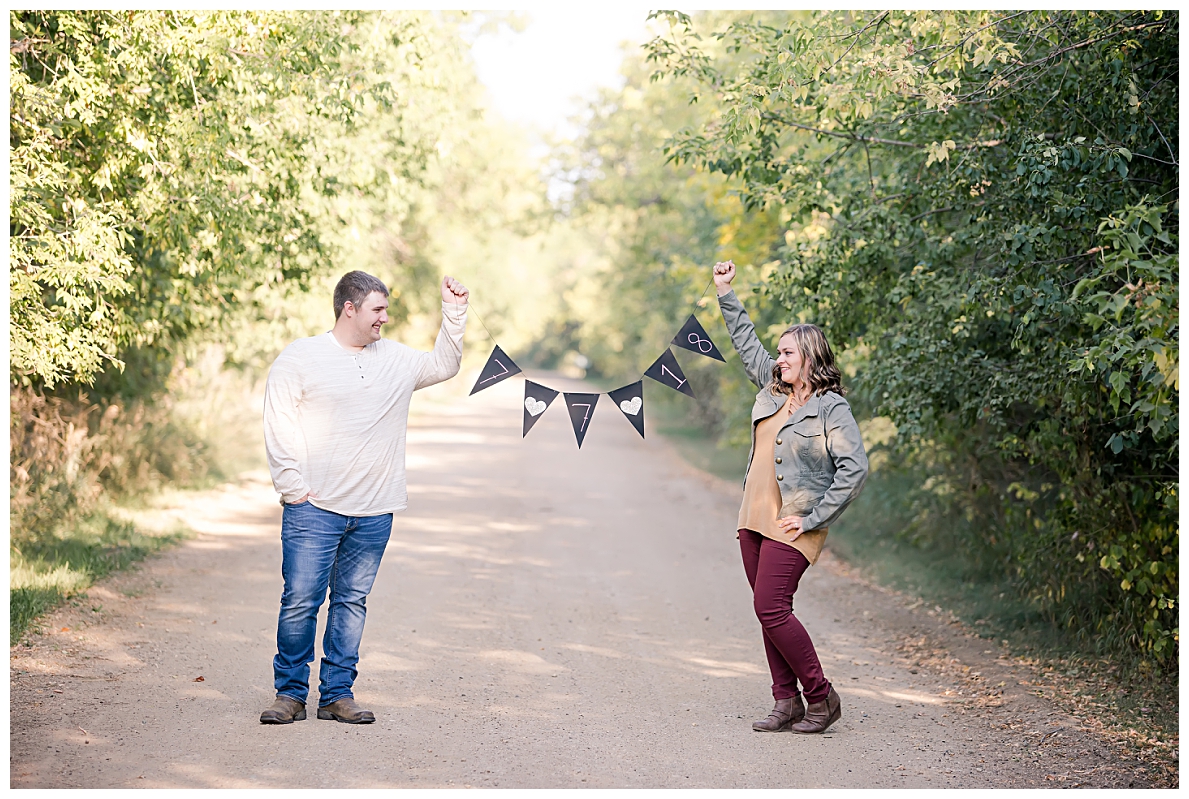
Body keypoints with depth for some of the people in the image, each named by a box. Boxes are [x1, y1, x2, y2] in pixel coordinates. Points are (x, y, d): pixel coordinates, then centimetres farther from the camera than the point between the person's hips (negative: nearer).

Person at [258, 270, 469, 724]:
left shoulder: (396, 359, 13)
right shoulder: (300, 358, -1)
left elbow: (443, 366, 27)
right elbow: (279, 426, -3)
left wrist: (454, 315, 16)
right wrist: (293, 487, -9)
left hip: (374, 512, 4)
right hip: (314, 507, -4)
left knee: (352, 601, 7)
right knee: (301, 600, -5)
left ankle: (337, 694, 14)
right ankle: (290, 694, 6)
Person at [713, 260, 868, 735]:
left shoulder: (830, 408, -10)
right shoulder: (773, 389, 11)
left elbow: (855, 468, -16)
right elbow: (746, 342, 24)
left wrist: (815, 519, -16)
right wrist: (725, 292, 26)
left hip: (792, 526, -8)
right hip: (754, 519, 8)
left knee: (771, 608, -14)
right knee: (769, 611, 7)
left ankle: (821, 697, -2)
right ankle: (787, 704, 12)